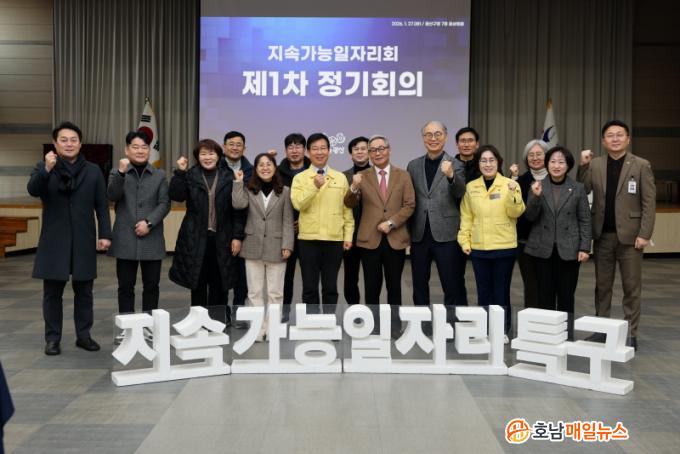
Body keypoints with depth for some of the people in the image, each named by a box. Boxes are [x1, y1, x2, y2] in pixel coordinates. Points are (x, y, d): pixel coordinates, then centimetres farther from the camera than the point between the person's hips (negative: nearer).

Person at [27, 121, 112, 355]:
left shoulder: (93, 171, 7)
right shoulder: (43, 167, 3)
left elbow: (101, 206, 5)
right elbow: (33, 190, -17)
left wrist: (105, 234, -3)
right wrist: (47, 170, -33)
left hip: (83, 240, 1)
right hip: (54, 240, -1)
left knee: (84, 290, 7)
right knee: (52, 292, 4)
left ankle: (83, 335, 17)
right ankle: (52, 338, 12)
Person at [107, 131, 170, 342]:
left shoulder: (159, 175, 9)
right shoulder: (117, 172, 8)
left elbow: (164, 204, 1)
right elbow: (112, 196, -9)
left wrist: (149, 222, -13)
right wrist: (121, 173, -22)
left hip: (152, 239, 1)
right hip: (125, 239, -1)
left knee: (151, 284, 6)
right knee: (125, 285, 4)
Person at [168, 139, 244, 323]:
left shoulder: (228, 178, 4)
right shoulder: (190, 176, 4)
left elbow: (237, 210, 2)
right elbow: (176, 196, -11)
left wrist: (237, 236, -3)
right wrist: (180, 172, -16)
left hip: (221, 239, 0)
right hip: (195, 239, 0)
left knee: (219, 283, 8)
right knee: (198, 282, 7)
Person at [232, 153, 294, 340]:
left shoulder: (285, 191, 2)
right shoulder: (249, 190, 7)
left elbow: (288, 221, -1)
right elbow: (238, 204, -14)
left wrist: (287, 245, -8)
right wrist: (238, 182, -7)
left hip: (276, 248, -2)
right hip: (253, 247, 2)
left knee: (275, 292, 5)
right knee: (255, 292, 6)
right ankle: (259, 328, 15)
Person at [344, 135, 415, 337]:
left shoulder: (403, 175, 6)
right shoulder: (362, 176, 4)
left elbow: (410, 205, 0)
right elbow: (350, 204, -4)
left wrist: (391, 223, -12)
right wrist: (354, 188, -25)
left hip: (395, 238, 0)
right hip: (370, 239, 0)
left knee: (394, 284, 9)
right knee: (372, 285, 4)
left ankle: (394, 324, 20)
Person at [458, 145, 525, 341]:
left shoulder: (509, 184, -2)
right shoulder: (471, 187, 5)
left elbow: (516, 213, -9)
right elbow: (466, 217, 8)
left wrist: (512, 194, -24)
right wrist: (464, 240, 2)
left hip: (504, 247, -2)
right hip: (478, 248, 2)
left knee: (501, 291, 6)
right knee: (483, 291, 11)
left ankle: (502, 330, 18)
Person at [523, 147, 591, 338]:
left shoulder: (578, 188, 2)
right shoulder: (537, 186, 3)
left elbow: (585, 220, 3)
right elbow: (530, 217, -2)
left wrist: (584, 247, -5)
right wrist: (535, 197, -19)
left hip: (568, 250, 0)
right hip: (542, 249, 1)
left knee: (566, 295, 5)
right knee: (545, 295, 4)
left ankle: (567, 335, 16)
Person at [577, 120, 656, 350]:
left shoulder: (641, 165, -2)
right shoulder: (594, 165, 6)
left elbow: (649, 202, -5)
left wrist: (644, 234, -12)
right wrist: (583, 165, -9)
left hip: (629, 235, -3)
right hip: (602, 235, 3)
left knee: (631, 287, 4)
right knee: (602, 286, 10)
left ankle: (630, 334, 12)